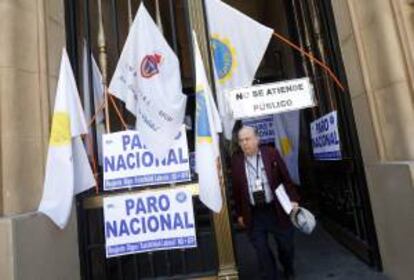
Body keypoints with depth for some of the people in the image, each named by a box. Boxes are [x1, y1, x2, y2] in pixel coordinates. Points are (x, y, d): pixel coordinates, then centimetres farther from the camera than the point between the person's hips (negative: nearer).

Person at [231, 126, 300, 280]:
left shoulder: (271, 153, -4)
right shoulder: (236, 160, -3)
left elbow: (286, 179, 1)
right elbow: (236, 189, 1)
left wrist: (293, 199, -5)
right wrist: (240, 213, 4)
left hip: (276, 209, 0)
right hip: (253, 213, 0)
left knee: (286, 244, 17)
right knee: (262, 250, 8)